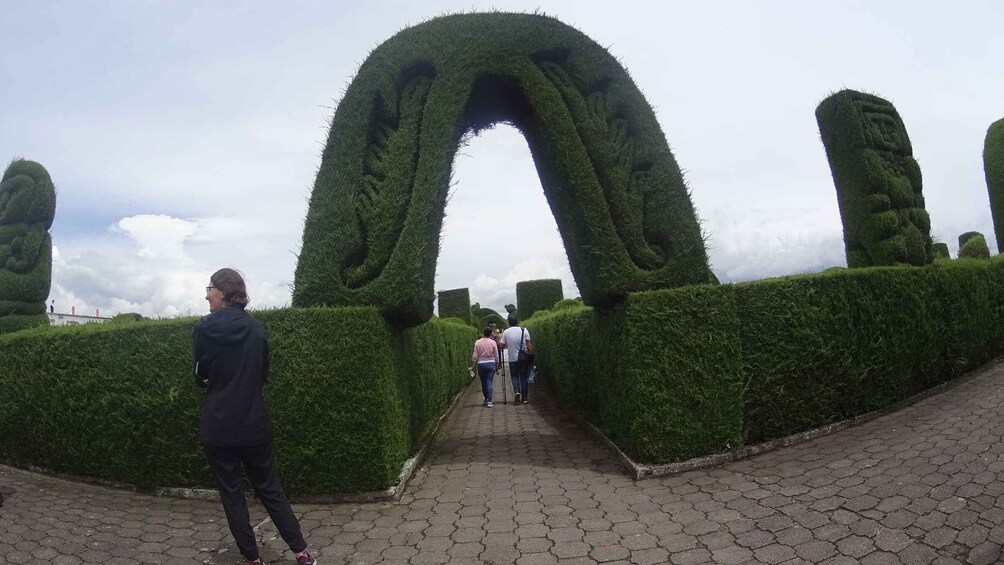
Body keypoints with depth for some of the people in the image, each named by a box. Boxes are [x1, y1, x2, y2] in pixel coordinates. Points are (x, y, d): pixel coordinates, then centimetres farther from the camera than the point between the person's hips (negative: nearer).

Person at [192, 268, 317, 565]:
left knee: (232, 494, 12)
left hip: (218, 426, -3)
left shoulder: (205, 328, -10)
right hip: (254, 423, 3)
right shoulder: (257, 328, -1)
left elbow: (200, 376, 1)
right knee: (270, 488, 14)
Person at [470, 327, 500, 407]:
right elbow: (496, 356, -1)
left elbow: (475, 356, -2)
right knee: (490, 382, 0)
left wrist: (472, 366, 6)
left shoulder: (477, 342, -2)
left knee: (483, 383, 13)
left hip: (481, 364, 1)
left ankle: (486, 399, 25)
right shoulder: (493, 342, -5)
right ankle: (489, 401, -6)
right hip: (491, 363, -1)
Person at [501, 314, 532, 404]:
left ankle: (516, 391, -9)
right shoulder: (524, 330, -5)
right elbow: (529, 344, -6)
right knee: (523, 377, 10)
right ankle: (524, 397, 12)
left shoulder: (506, 332, -4)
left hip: (513, 359, 0)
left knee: (514, 376, 15)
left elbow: (502, 345, 0)